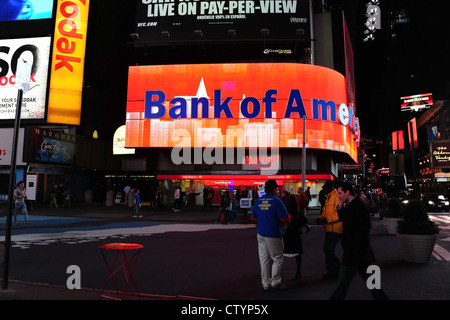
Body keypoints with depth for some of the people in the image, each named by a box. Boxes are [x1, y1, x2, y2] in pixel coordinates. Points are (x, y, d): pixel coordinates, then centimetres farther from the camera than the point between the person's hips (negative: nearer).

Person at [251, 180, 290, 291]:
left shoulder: (258, 201, 4)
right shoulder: (276, 201, -13)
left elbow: (253, 217, 12)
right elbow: (284, 218, -13)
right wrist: (283, 228, 7)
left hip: (260, 234, 6)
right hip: (273, 235, -6)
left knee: (264, 259, 12)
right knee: (277, 259, 9)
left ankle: (265, 283, 20)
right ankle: (275, 281, 14)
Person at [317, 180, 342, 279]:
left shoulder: (337, 196, -14)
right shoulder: (328, 197, 18)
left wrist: (327, 219, -24)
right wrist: (321, 218, 8)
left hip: (335, 228, -10)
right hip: (329, 228, 10)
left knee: (328, 249, -10)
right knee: (328, 249, 14)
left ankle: (338, 269, 5)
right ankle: (331, 271, 24)